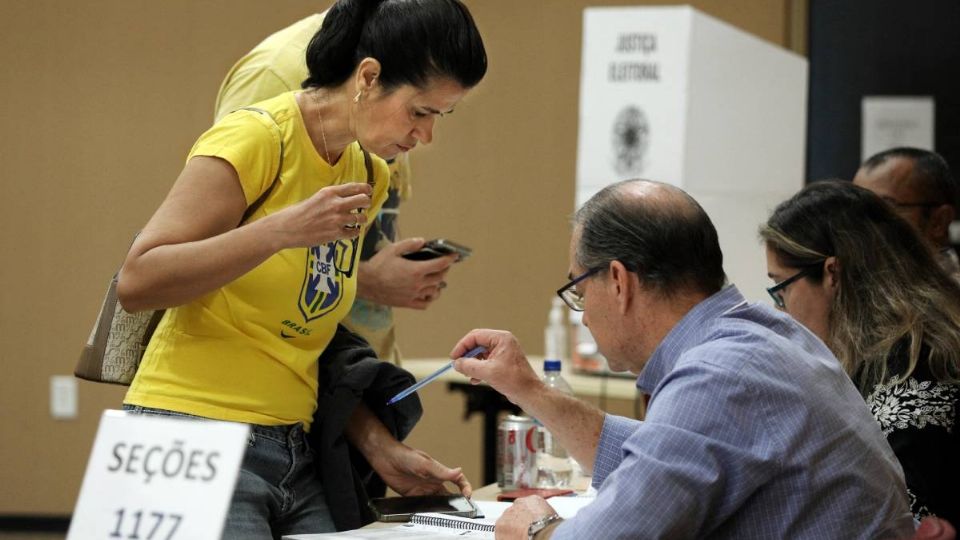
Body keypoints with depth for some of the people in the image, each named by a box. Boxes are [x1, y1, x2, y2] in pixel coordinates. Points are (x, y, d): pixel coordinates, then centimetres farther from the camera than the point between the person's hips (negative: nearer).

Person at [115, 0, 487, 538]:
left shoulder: (369, 177, 13)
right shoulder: (257, 138, -10)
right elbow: (136, 283, -16)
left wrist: (382, 448, 5)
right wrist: (283, 229, -23)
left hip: (294, 457, 7)